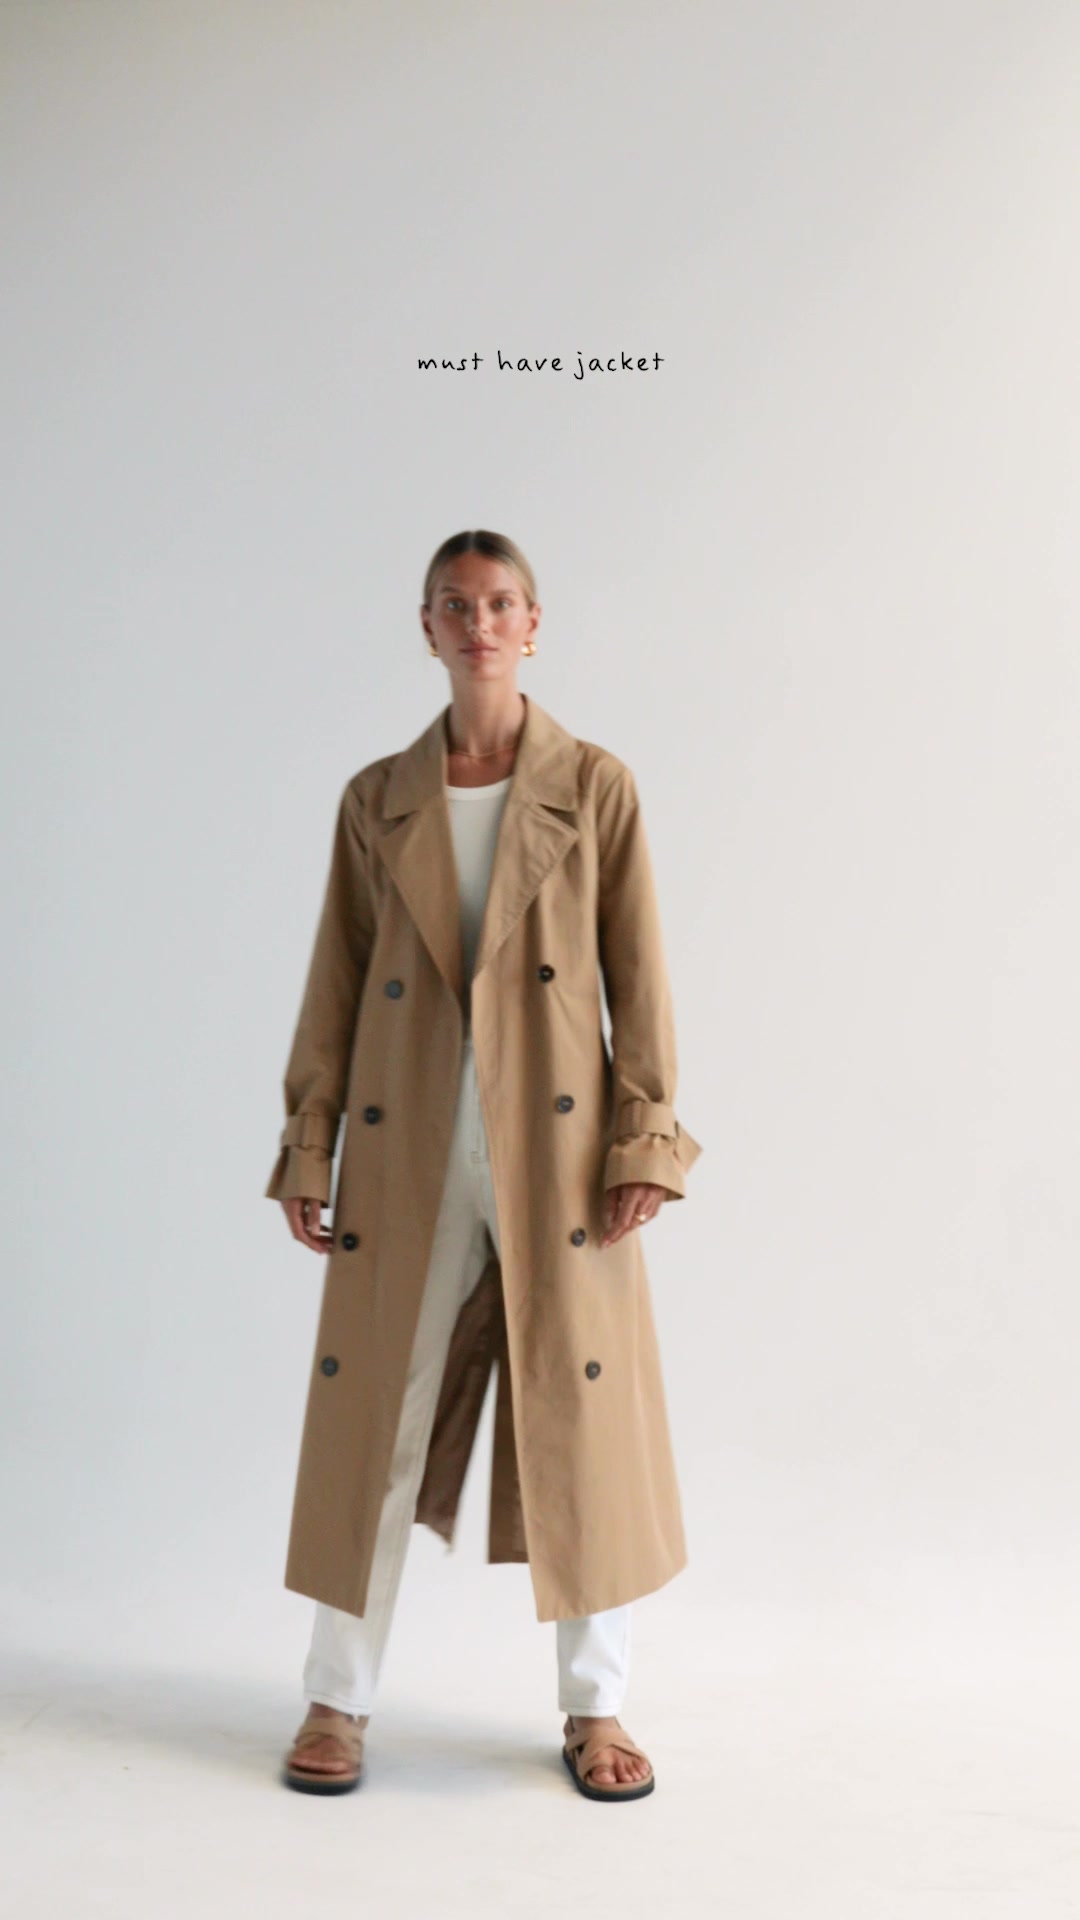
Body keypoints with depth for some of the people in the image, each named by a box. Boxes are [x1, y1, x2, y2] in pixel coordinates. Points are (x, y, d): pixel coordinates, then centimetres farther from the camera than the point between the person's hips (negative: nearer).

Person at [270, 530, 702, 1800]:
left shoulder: (596, 787, 3)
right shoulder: (376, 798, 8)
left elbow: (637, 975, 0)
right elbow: (336, 981, 8)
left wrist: (644, 1140, -7)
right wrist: (305, 1149, 4)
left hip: (556, 1135, -1)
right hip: (408, 1142, 1)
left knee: (581, 1408, 3)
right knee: (378, 1411, 5)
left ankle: (594, 1706, 19)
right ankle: (339, 1700, 21)